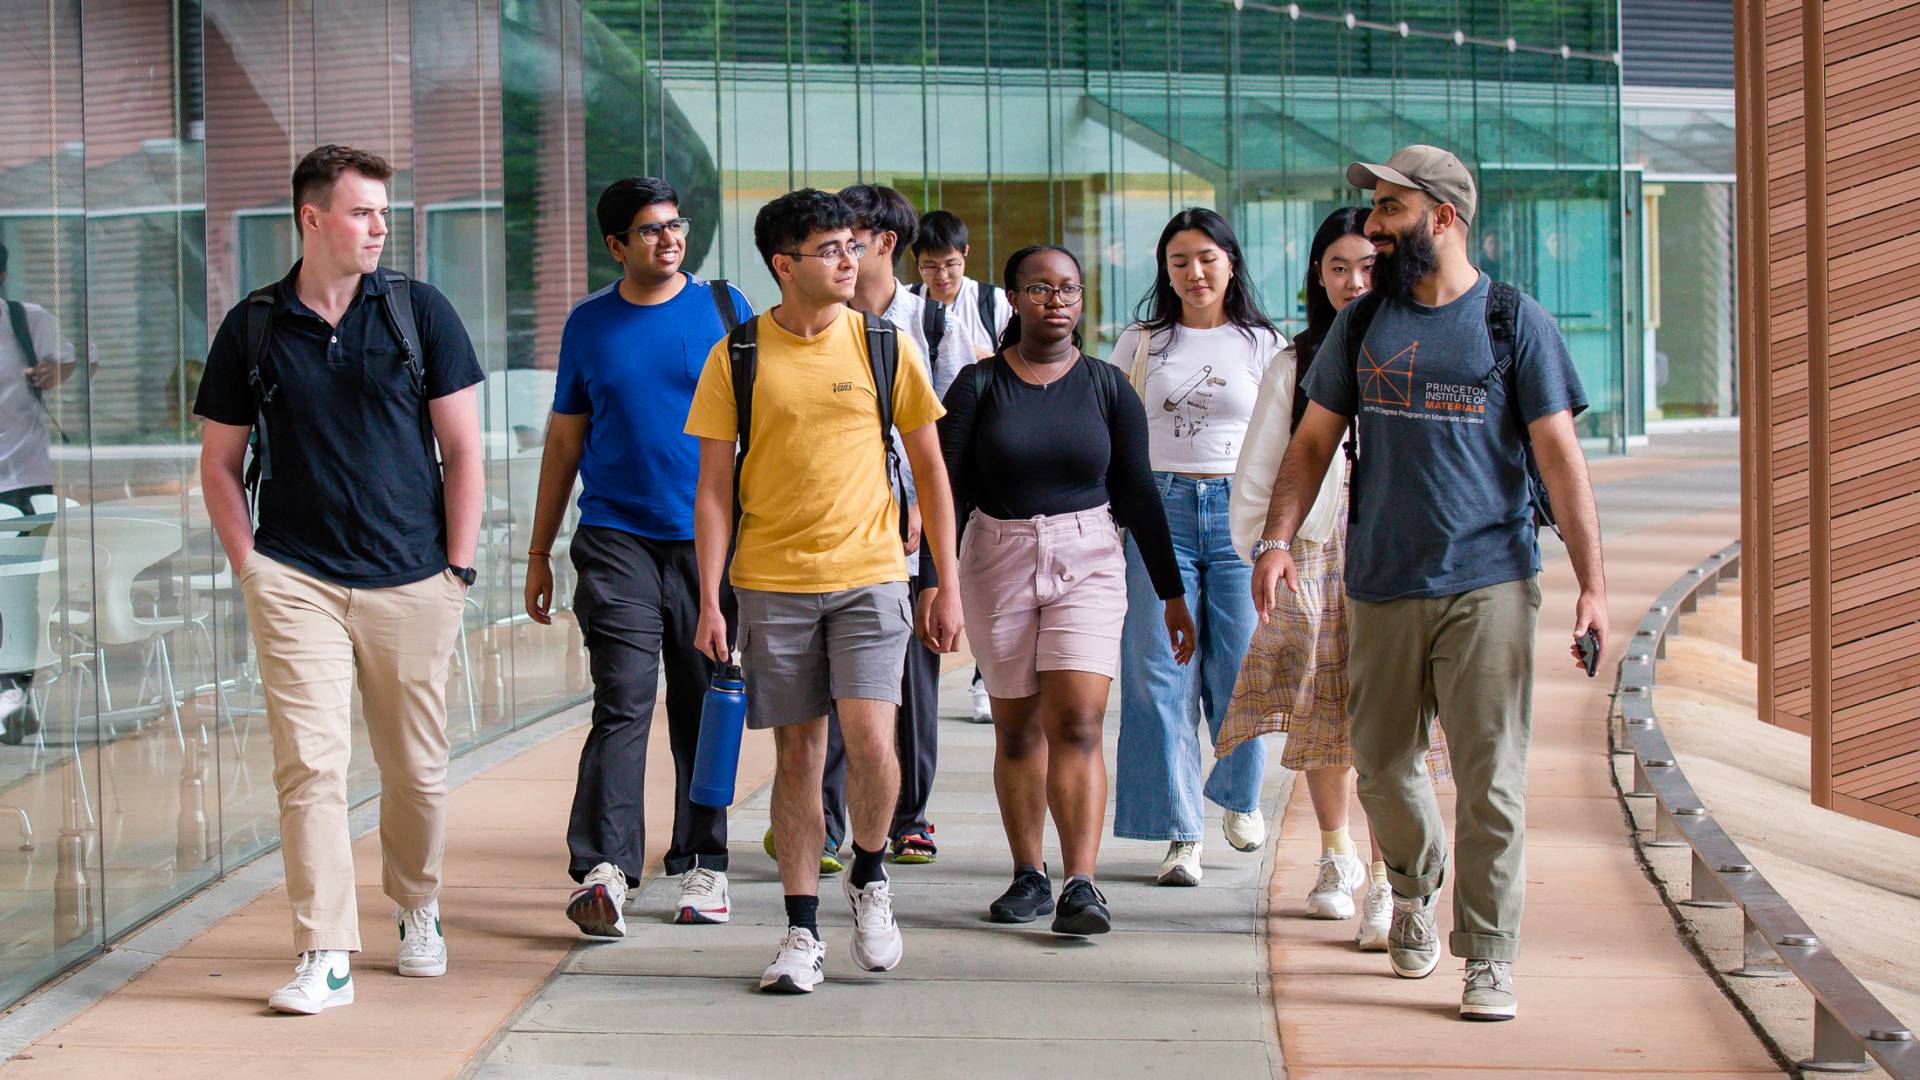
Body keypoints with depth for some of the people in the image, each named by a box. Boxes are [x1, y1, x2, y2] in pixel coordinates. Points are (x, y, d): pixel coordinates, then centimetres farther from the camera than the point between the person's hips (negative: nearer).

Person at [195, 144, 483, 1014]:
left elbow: (461, 450, 5)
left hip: (413, 582, 1)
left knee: (417, 768, 9)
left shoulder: (419, 312, 2)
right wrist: (248, 565, 2)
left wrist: (459, 566, 0)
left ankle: (417, 910, 33)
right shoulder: (253, 327, 4)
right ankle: (324, 956, -7)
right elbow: (219, 461, 11)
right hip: (295, 581, 0)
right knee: (310, 766, -9)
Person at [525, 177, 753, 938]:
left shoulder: (724, 308, 5)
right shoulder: (589, 325, 8)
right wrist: (539, 550, 12)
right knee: (622, 703, -11)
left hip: (709, 537, 1)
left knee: (704, 708, 7)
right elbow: (564, 443, 14)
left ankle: (700, 864, 16)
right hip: (616, 538, -1)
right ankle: (602, 870, -18)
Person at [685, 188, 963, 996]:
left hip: (868, 574, 0)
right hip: (772, 582, 0)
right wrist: (709, 600, -4)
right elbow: (714, 488, 3)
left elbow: (930, 468, 9)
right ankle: (802, 933, 14)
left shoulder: (885, 346, 3)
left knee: (869, 741, -14)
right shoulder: (737, 358, 0)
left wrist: (946, 584, 5)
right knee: (796, 752, 4)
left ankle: (868, 876, 14)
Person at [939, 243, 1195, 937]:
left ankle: (1080, 885, -16)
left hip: (1088, 561, -1)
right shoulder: (980, 385, 0)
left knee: (1076, 724, -13)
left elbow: (1138, 493, 7)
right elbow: (946, 488, -1)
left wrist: (1172, 593, 6)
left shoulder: (1106, 386, 4)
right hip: (997, 562, 1)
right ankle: (1028, 876, 17)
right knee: (1017, 727, 6)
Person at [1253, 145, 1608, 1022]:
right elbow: (1314, 441, 13)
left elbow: (1559, 457, -2)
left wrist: (1592, 584, -8)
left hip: (1488, 585, -4)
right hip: (1381, 585, 4)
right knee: (1382, 763, 11)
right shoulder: (1362, 324, 10)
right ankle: (1415, 885, 40)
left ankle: (1489, 959, 2)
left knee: (1491, 778, -6)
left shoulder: (1515, 323, 0)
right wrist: (1277, 539, -2)